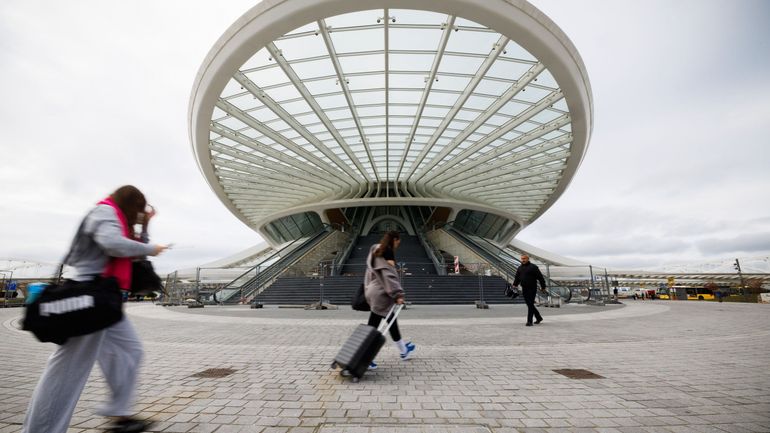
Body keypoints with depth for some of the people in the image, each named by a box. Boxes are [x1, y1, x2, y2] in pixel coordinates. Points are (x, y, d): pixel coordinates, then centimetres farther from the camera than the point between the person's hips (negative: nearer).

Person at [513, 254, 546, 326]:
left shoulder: (533, 267, -7)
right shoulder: (520, 268, 12)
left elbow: (540, 277, -7)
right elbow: (517, 277, 15)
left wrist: (543, 287, -8)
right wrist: (515, 284, 2)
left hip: (532, 289, -6)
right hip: (524, 289, 7)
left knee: (530, 305, -8)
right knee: (529, 304, 13)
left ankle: (529, 321, -3)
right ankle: (539, 318, 31)